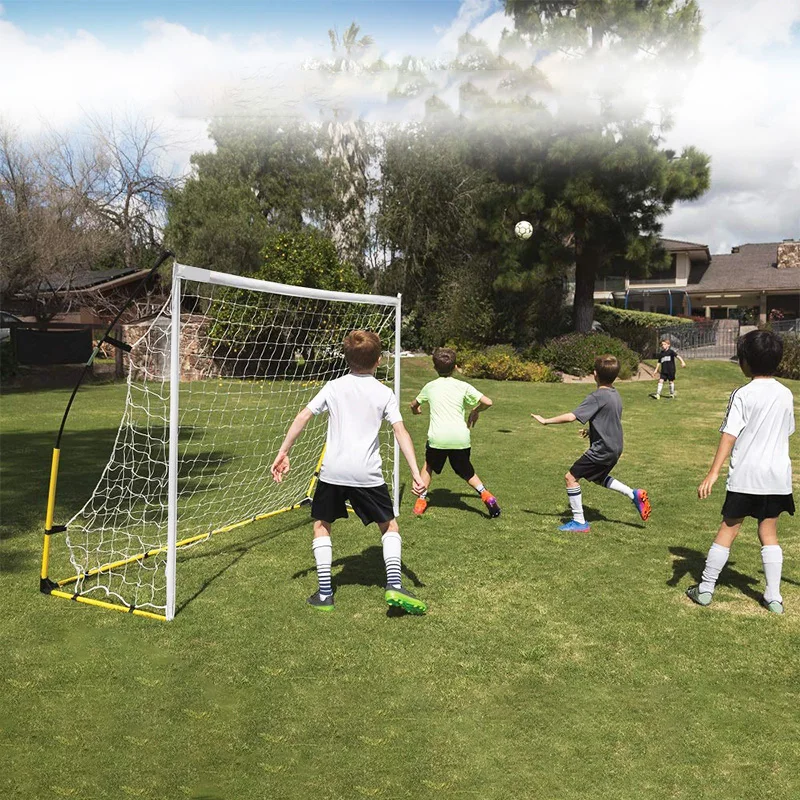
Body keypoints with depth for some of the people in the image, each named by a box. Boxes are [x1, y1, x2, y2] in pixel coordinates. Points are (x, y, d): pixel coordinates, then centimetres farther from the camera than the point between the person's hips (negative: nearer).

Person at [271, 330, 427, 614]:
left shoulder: (333, 387, 7)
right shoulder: (385, 393, 4)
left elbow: (303, 417, 2)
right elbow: (401, 432, -3)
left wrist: (283, 453, 6)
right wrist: (415, 472, -4)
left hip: (332, 470, 1)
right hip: (367, 473, 0)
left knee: (321, 525, 18)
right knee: (389, 526, 16)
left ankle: (324, 593, 12)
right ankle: (394, 586, -1)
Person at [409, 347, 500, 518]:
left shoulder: (430, 386, 11)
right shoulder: (463, 386, 6)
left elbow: (414, 405, 27)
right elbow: (487, 402, -2)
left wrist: (416, 410, 51)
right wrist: (475, 412, 18)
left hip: (438, 437, 0)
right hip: (460, 437, 0)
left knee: (429, 466, 24)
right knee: (466, 471, 20)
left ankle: (421, 500, 16)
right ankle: (485, 494, 2)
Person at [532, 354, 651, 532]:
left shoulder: (596, 397, -20)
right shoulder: (615, 395, 7)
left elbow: (571, 417, -25)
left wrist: (545, 421, -17)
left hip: (601, 450, -9)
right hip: (615, 447, 9)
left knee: (571, 477, -1)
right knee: (598, 477, 31)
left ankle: (579, 522, 3)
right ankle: (634, 494, 22)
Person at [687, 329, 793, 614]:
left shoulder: (743, 394, -11)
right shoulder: (786, 394, 5)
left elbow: (729, 435, -19)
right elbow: (787, 432, 18)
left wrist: (713, 473, -23)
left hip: (746, 475, -4)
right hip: (778, 475, 4)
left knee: (728, 529, 5)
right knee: (769, 534, 14)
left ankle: (705, 589, 13)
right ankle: (773, 597, 16)